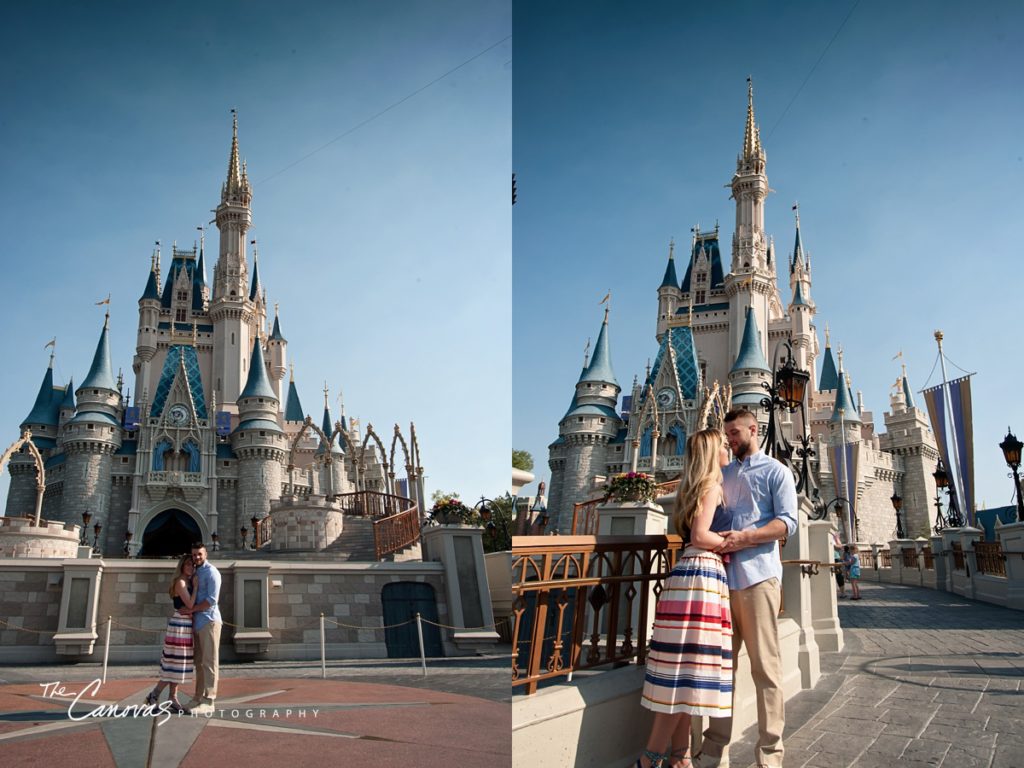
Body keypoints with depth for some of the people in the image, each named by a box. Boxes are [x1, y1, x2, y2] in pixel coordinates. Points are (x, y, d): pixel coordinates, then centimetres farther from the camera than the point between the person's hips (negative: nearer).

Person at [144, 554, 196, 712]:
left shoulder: (188, 583, 15)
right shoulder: (180, 582, -11)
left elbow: (190, 606, 10)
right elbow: (190, 605, -18)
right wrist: (195, 587, -12)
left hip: (186, 627, 9)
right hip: (180, 626, -9)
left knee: (178, 664, 10)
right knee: (176, 664, -5)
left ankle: (172, 698, 14)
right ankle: (154, 695, 3)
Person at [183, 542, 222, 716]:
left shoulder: (211, 572, -6)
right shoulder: (195, 573, 19)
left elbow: (212, 600, -15)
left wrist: (191, 609, -12)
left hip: (209, 621, -8)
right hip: (198, 622, 8)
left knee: (209, 662, -7)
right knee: (199, 662, 12)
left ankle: (208, 702, -8)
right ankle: (198, 698, 17)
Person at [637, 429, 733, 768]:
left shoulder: (696, 487, 23)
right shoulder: (712, 485, -4)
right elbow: (700, 535, -13)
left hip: (693, 572, 9)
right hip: (702, 574, -9)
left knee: (686, 671, 7)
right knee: (688, 671, -8)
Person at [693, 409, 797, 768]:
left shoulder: (775, 471, 7)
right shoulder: (722, 475, 23)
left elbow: (787, 521, -4)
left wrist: (744, 538, -17)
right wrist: (717, 542, -1)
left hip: (757, 576, -5)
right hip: (723, 576, 5)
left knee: (765, 667, -3)